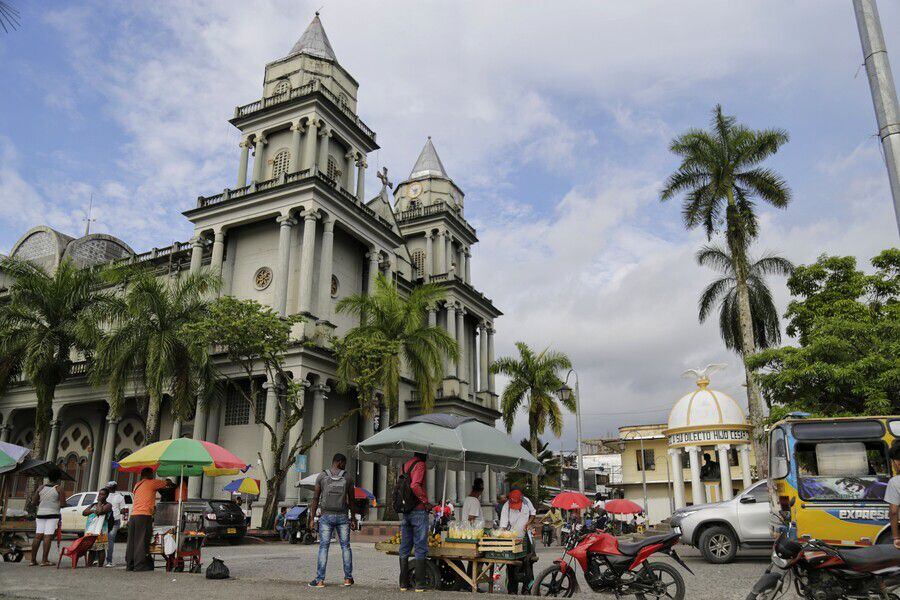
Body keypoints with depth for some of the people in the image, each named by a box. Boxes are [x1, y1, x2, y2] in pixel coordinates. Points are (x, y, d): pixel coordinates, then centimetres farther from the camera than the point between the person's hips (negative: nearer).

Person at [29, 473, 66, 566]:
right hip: (52, 514, -5)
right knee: (47, 537, -7)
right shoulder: (59, 489, -4)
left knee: (38, 537, 7)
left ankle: (33, 560, 9)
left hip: (40, 514, 5)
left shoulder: (41, 488, 10)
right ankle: (44, 561, -8)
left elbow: (34, 502, 11)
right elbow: (62, 504, -8)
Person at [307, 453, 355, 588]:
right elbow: (351, 499, 4)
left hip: (326, 516, 0)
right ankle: (348, 578, 14)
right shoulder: (347, 478, 0)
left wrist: (312, 518, 2)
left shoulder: (321, 476, -1)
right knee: (345, 546, 10)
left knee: (323, 547, 1)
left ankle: (320, 580, -2)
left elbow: (315, 499, -2)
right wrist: (353, 517, 13)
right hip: (343, 516, 1)